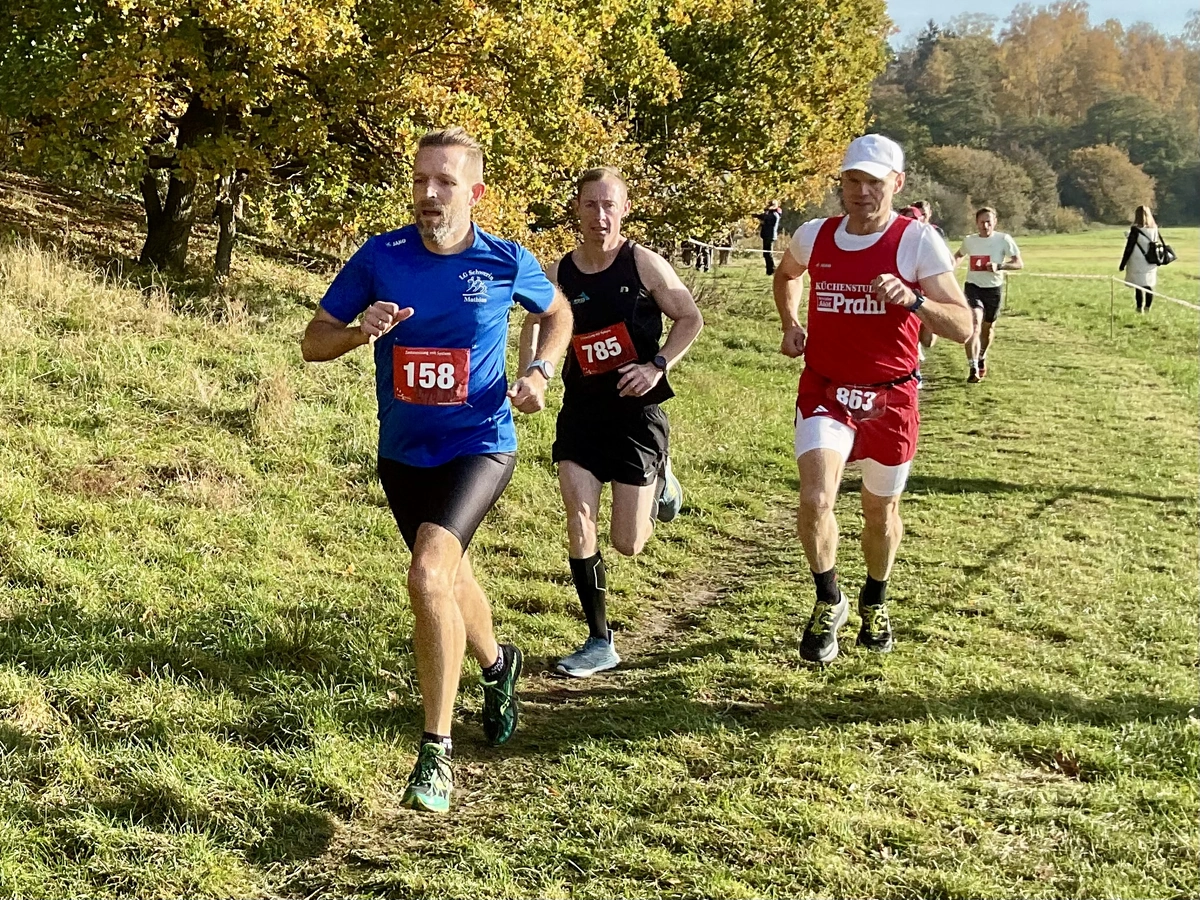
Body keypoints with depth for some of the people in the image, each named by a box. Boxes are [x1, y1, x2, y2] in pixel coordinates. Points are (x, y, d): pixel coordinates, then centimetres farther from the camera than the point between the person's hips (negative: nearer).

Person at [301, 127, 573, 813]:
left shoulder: (506, 261, -9)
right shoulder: (380, 257, -8)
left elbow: (558, 313, 12)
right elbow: (313, 342, -2)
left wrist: (541, 373, -4)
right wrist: (360, 330, -23)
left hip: (479, 444, -4)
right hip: (404, 453, 4)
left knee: (429, 575, -26)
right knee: (450, 578, 22)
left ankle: (437, 753, -15)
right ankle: (499, 666, 56)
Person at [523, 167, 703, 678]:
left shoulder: (644, 263, -8)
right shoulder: (558, 275, -1)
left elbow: (690, 319, -2)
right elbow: (535, 327, 13)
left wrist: (658, 366, -16)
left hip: (636, 410, -2)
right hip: (581, 409, 2)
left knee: (628, 544, 0)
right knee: (579, 526, -9)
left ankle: (659, 481, 35)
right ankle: (600, 642, 6)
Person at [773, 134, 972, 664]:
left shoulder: (918, 242, -9)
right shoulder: (814, 237, 1)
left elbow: (963, 327, -14)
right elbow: (786, 275, 27)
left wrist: (911, 299, -31)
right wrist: (790, 325, 11)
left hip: (890, 398, -1)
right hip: (825, 394, 1)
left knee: (881, 511, 15)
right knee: (815, 500, -20)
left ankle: (875, 601, 44)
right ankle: (829, 602, 6)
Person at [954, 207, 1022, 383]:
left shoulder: (1003, 239, -7)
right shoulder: (969, 240, 2)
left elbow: (1019, 263, -8)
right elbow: (959, 255, 24)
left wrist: (999, 266, -25)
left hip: (994, 289, 0)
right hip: (973, 287, 0)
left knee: (988, 327, 16)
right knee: (974, 324, -20)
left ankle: (982, 359, 44)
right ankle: (973, 367, -24)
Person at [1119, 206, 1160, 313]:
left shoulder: (1136, 230, -11)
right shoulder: (1154, 229, 3)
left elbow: (1129, 248, -10)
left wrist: (1122, 265, -4)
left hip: (1137, 265, -5)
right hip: (1151, 265, 5)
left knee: (1138, 287, 0)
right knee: (1149, 286, 9)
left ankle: (1139, 308, 0)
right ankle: (1147, 307, 10)